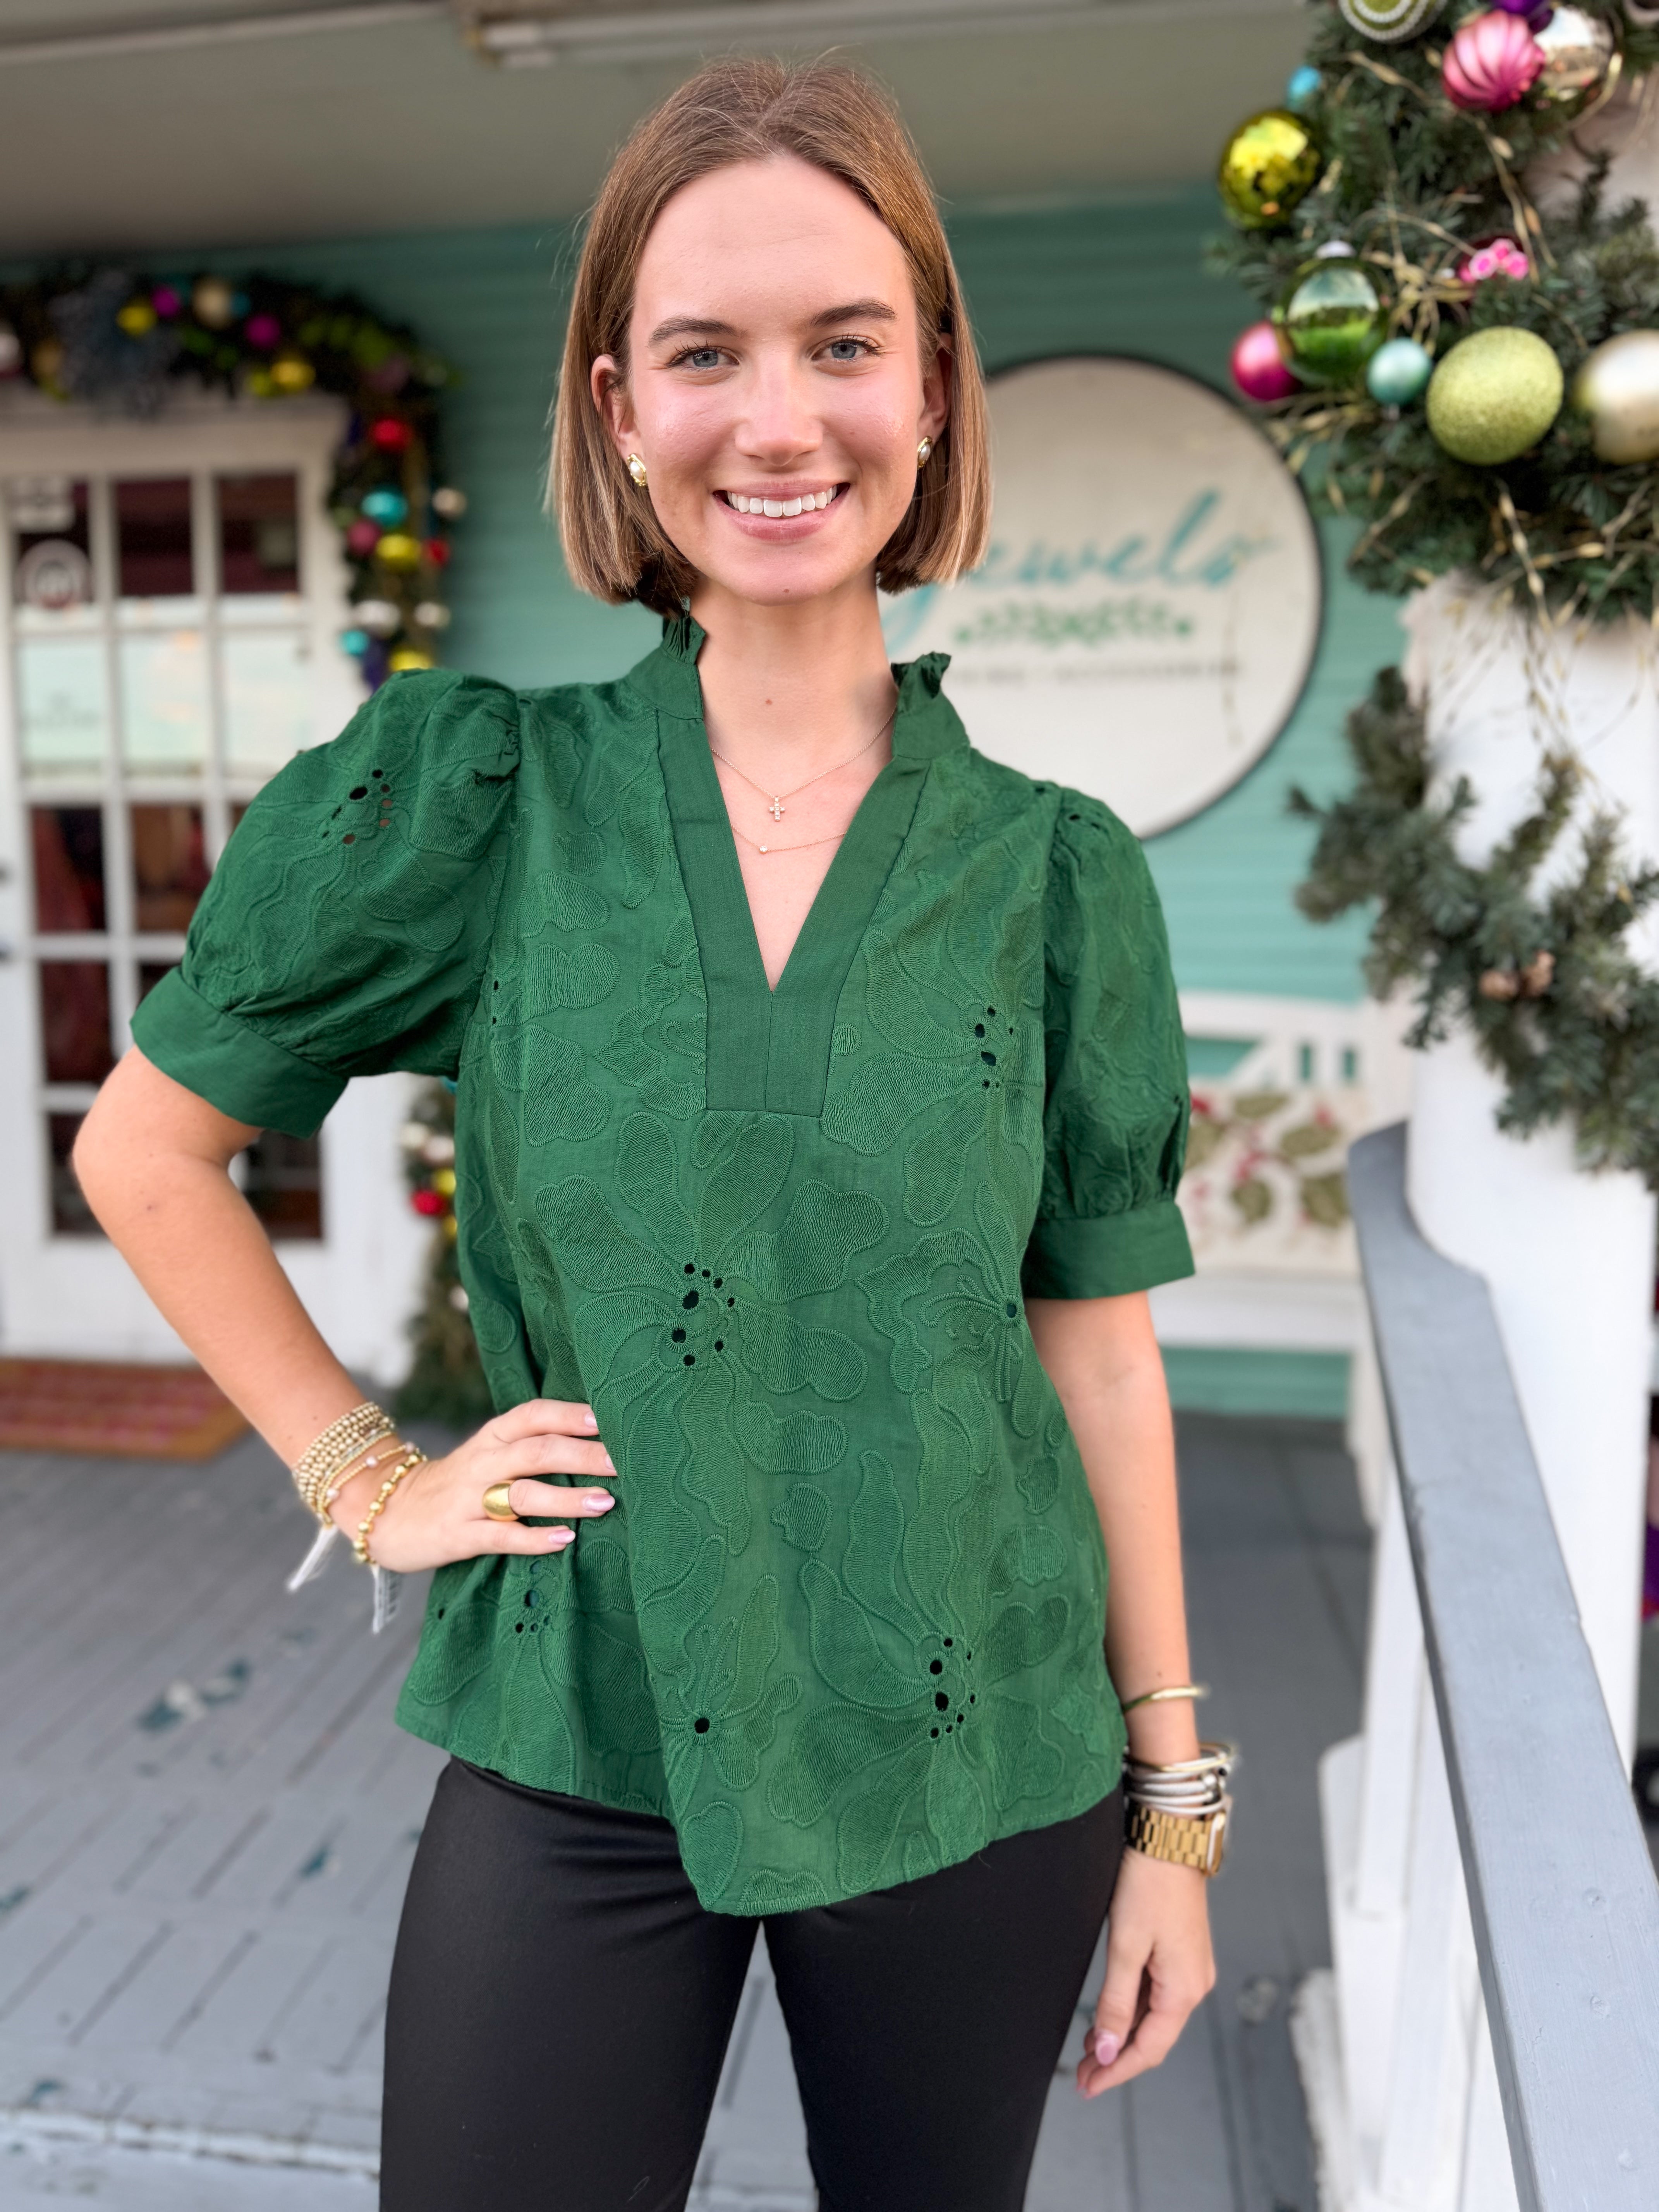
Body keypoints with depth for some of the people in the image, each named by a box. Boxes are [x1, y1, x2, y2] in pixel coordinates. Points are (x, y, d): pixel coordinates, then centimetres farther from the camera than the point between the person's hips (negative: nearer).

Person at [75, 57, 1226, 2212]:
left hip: (979, 1768, 2)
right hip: (578, 1767, -1)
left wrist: (1173, 1803, 4)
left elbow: (1098, 1341, -1)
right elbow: (145, 1152, 3)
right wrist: (367, 1476, -3)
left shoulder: (1056, 872, -4)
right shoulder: (468, 796, -7)